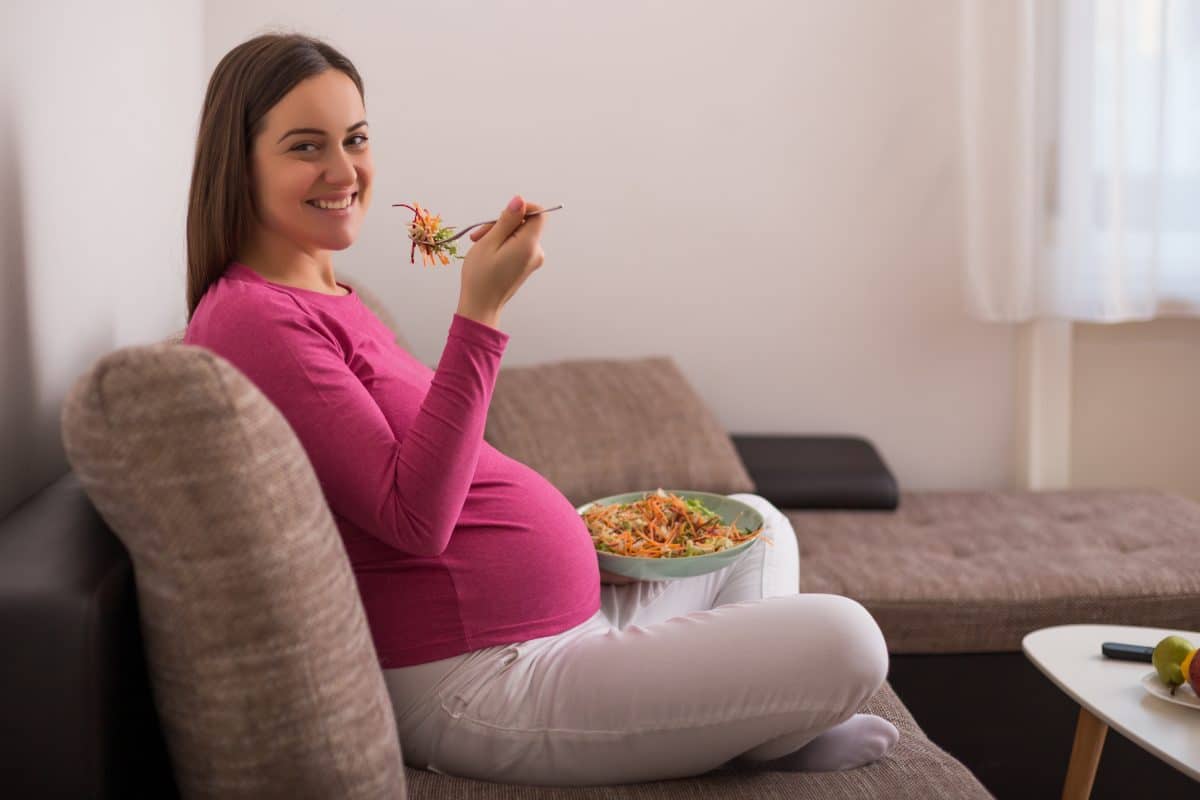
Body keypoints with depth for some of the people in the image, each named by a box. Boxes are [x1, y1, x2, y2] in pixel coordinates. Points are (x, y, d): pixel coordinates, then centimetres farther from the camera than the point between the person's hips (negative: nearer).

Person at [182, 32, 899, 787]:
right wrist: (480, 312, -28)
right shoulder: (253, 321, -18)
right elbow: (414, 518, -25)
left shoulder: (328, 298, 14)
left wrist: (577, 536, 9)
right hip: (474, 688, -11)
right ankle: (768, 739, 15)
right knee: (842, 639, -16)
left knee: (758, 527, 25)